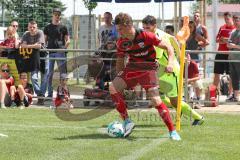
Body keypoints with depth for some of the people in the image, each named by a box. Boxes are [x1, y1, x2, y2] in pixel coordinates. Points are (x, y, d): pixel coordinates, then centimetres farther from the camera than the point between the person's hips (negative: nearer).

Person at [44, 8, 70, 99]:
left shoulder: (63, 27, 7)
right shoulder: (47, 27, 13)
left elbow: (68, 40, 6)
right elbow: (44, 40, 17)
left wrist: (64, 47, -9)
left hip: (60, 52, -2)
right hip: (50, 52, 2)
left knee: (63, 73, -2)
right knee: (49, 73, 2)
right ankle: (49, 94, 8)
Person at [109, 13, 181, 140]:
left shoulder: (145, 36, -18)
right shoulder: (121, 42, -3)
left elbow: (168, 47, -12)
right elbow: (120, 61, 13)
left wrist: (170, 63, -27)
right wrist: (120, 78, 8)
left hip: (148, 69, -5)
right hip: (131, 68, 5)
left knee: (155, 100, -17)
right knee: (112, 88, -16)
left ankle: (172, 131, -6)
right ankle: (127, 121, -8)